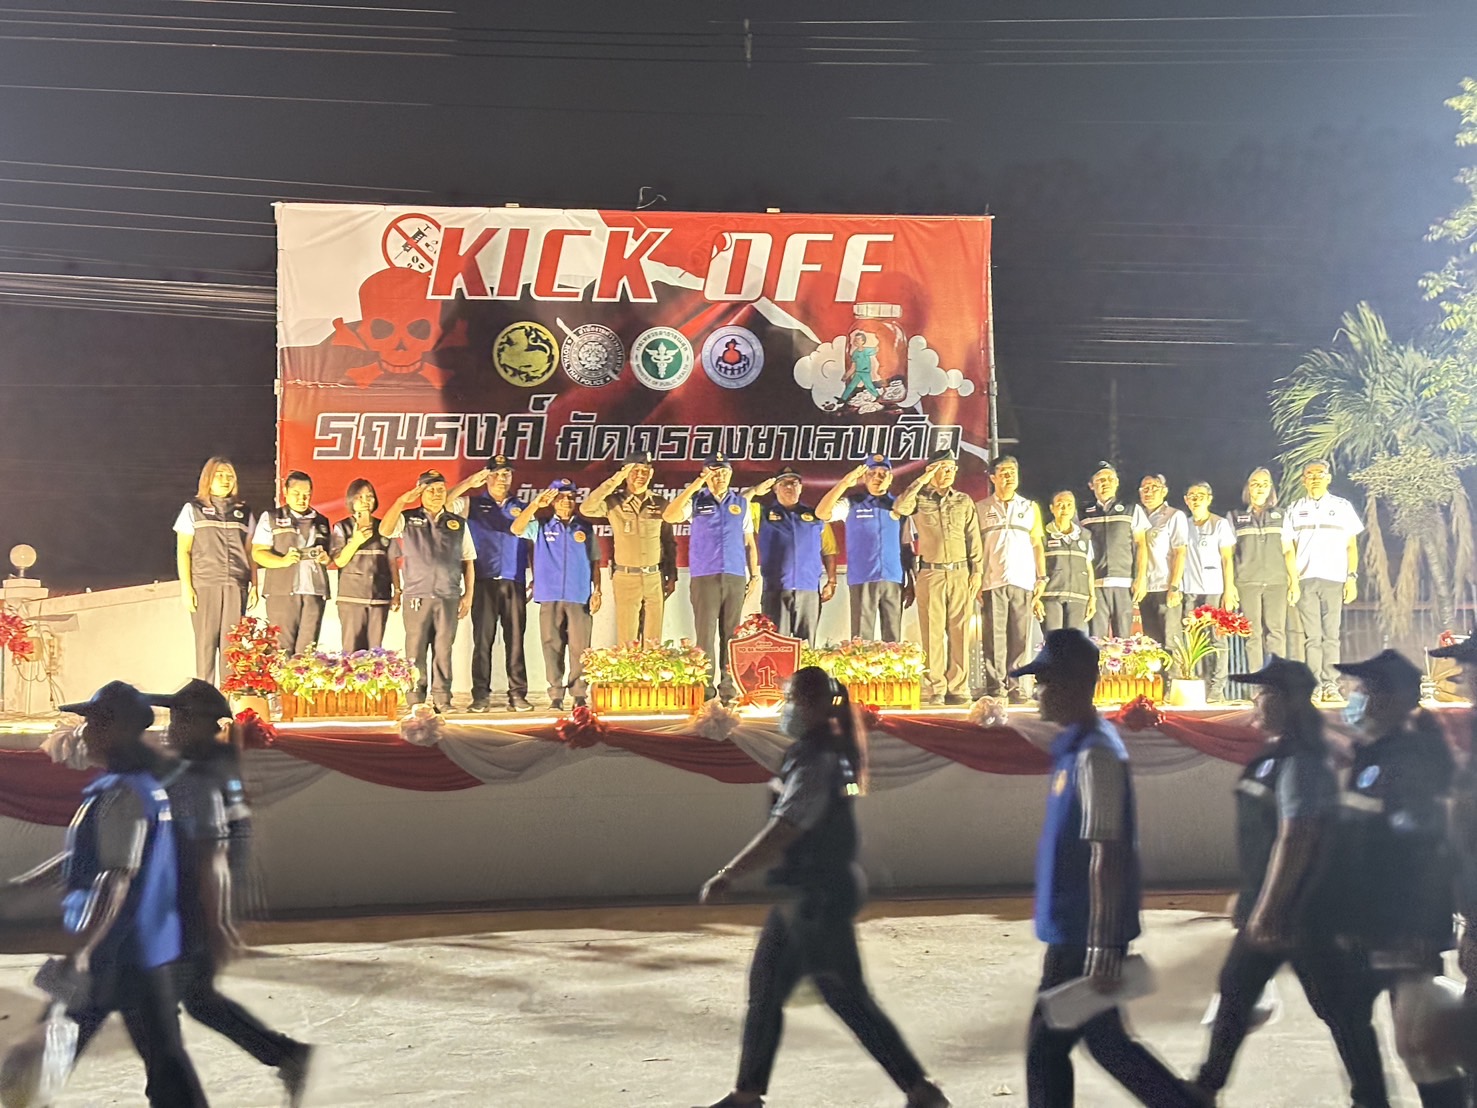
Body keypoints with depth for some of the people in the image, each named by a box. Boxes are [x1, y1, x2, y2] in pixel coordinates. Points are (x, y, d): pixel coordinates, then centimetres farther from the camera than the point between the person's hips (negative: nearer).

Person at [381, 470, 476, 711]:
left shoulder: (458, 523, 14)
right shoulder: (408, 519, 9)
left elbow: (468, 561, 14)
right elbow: (385, 530, -11)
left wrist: (468, 594, 7)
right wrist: (402, 500, -14)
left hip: (448, 596, 1)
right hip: (416, 596, -1)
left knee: (444, 648, 1)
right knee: (416, 648, -1)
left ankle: (442, 698, 6)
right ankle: (416, 699, 4)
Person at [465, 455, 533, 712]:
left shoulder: (521, 508, 18)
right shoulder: (473, 505, 11)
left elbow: (531, 544, 16)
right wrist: (469, 483, -8)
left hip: (514, 582, 2)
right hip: (484, 581, -2)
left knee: (515, 640, -1)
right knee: (483, 639, -3)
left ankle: (517, 694, 0)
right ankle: (481, 695, -1)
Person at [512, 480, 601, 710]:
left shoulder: (586, 528, 12)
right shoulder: (541, 526, 9)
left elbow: (595, 562, 13)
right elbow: (516, 529, -8)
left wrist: (597, 590, 3)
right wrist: (535, 505, -18)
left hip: (580, 597, 0)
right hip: (550, 597, 0)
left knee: (580, 648, -3)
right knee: (552, 646, 0)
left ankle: (579, 695, 4)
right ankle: (556, 695, 5)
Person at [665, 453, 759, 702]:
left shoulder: (741, 504, 14)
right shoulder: (696, 501, 7)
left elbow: (749, 543, 16)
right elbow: (669, 516, -11)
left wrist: (754, 575, 10)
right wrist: (693, 487, -13)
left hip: (735, 578, 2)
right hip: (704, 577, -2)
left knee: (731, 635, 3)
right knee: (705, 634, -4)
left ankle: (729, 686, 7)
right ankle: (705, 688, -2)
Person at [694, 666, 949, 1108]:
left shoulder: (816, 761, -21)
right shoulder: (833, 750, 9)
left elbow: (783, 831, -27)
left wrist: (727, 875, -26)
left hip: (819, 897, -10)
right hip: (803, 895, 10)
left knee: (848, 999, -3)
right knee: (765, 986, 14)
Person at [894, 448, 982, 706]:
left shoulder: (964, 501, 13)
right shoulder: (920, 498, 6)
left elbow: (973, 538, 13)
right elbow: (900, 507, -16)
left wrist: (977, 570, 6)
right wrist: (923, 479, -11)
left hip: (960, 573, 2)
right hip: (930, 573, -2)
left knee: (959, 632, 0)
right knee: (932, 632, -3)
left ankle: (958, 688, 3)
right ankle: (934, 689, -1)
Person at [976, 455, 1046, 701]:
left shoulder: (1031, 508, 17)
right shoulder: (980, 509, 10)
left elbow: (1037, 544, 16)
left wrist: (1042, 577, 6)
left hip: (1023, 581, 2)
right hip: (992, 582, -2)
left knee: (1020, 636, -3)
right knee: (995, 636, -5)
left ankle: (1015, 685, 1)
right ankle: (995, 686, -3)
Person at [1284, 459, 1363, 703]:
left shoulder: (1342, 507, 12)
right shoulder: (1295, 510, 13)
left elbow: (1351, 546, 10)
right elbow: (1289, 550, 10)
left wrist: (1352, 577, -1)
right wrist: (1294, 581, -1)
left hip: (1334, 580, 0)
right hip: (1305, 580, 0)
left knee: (1331, 635, -4)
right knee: (1311, 637, -3)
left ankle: (1330, 686, -4)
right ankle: (1313, 687, -4)